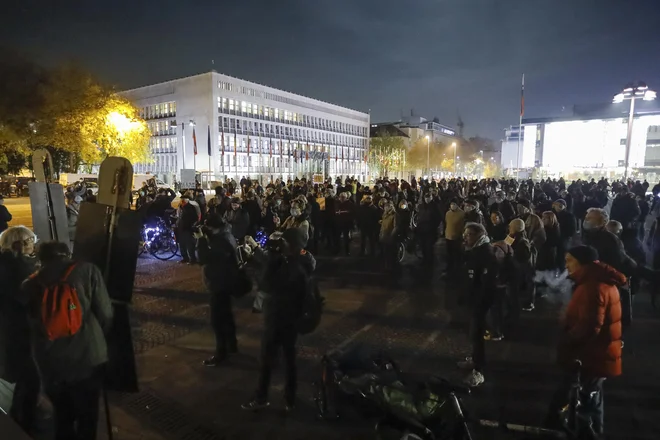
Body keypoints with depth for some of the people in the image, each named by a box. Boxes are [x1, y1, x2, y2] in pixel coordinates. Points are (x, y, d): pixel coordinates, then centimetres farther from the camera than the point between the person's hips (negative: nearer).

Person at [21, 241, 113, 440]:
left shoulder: (30, 284, 7)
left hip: (49, 364, 4)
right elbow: (105, 313, -5)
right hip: (86, 359, -3)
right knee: (87, 417, 15)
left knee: (62, 418, 24)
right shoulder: (87, 270, -4)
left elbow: (30, 323, 12)